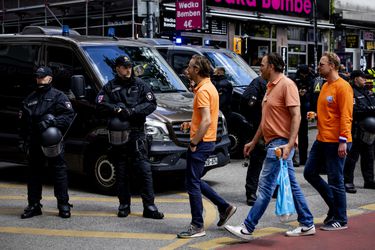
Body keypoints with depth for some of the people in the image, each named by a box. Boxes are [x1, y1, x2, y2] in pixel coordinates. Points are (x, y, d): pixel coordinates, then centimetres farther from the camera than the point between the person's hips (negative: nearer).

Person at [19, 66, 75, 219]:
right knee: (33, 173, 8)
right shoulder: (30, 99, 18)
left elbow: (69, 116, -9)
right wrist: (23, 139, 12)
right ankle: (33, 205, 16)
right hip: (34, 143, 5)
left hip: (52, 142, -5)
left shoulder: (58, 96, 2)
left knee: (59, 172, -3)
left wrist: (53, 121, -22)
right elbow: (23, 121, 20)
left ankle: (63, 205, 3)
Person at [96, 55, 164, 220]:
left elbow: (151, 104, 0)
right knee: (121, 172, 7)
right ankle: (124, 205, 17)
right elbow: (101, 105, -2)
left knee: (144, 170, -7)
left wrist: (133, 111, -13)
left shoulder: (140, 85, 10)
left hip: (137, 134, -1)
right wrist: (118, 109, -17)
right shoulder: (110, 87, 9)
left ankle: (149, 207, -5)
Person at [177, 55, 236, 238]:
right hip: (207, 142, 10)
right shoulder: (209, 87, 14)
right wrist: (192, 124, 14)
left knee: (193, 185, -3)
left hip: (201, 143, -10)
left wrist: (194, 143, -19)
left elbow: (207, 121, -26)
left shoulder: (203, 90, -17)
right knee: (196, 182, 19)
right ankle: (224, 207, 22)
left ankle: (197, 227, 4)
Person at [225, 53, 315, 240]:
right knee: (291, 185, 13)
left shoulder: (286, 85, -13)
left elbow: (296, 115, -19)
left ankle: (247, 229, -6)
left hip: (281, 143, -10)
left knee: (265, 187, -8)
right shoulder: (270, 87, 17)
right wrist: (253, 142, 23)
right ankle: (307, 225, 20)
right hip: (273, 143, 10)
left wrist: (290, 144, -26)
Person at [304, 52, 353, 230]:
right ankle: (334, 205, 25)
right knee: (310, 172, 11)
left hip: (335, 142, -9)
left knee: (335, 181, -2)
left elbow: (346, 116, -18)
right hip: (321, 140, 9)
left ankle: (340, 220, 11)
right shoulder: (325, 86, 14)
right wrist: (315, 115, 10)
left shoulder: (342, 87, -13)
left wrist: (343, 141, -22)